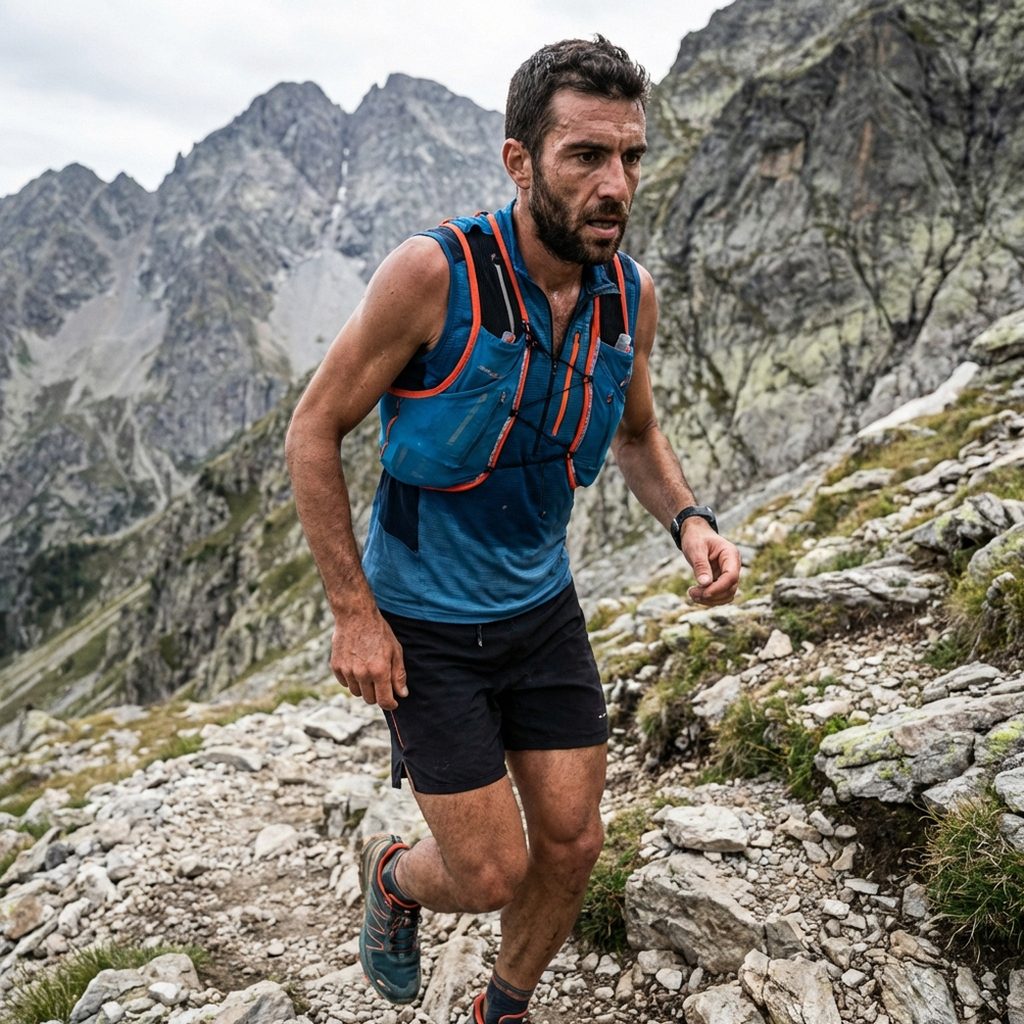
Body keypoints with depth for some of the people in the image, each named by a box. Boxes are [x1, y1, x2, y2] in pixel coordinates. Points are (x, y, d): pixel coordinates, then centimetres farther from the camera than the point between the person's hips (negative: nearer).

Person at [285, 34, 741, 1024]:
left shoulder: (632, 295, -6)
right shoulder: (434, 272, -23)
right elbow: (314, 431, -14)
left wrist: (689, 522, -9)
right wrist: (353, 611, -16)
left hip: (542, 609, 5)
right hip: (423, 626, -5)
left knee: (572, 845, 10)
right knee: (492, 875, -1)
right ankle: (394, 877, 37)